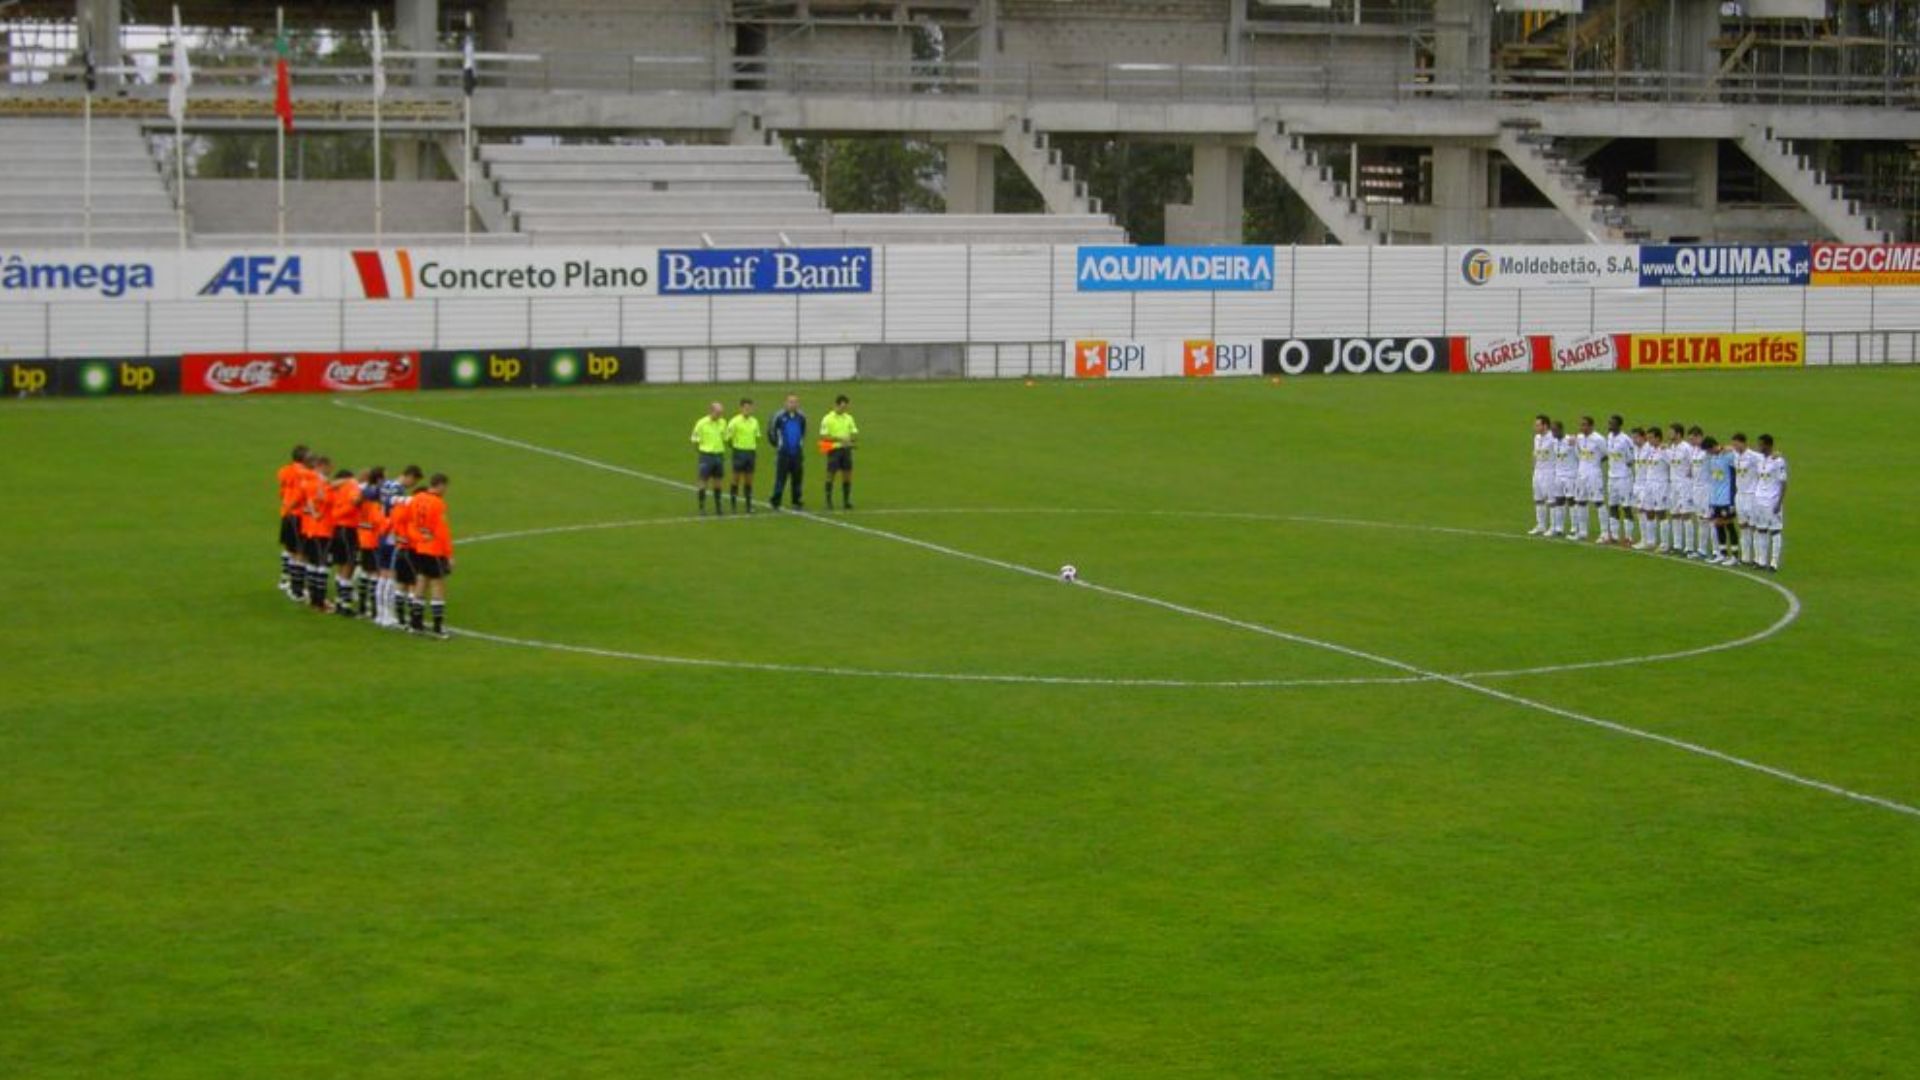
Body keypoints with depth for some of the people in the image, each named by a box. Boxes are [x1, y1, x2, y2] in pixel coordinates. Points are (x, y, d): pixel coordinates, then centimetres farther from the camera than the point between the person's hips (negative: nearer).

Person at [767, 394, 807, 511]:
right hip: (783, 453, -4)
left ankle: (796, 502, 14)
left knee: (797, 478, 6)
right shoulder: (779, 416, -6)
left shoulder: (801, 417, 6)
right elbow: (771, 431, 3)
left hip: (797, 453, 4)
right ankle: (775, 502, 1)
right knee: (781, 478, -6)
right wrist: (776, 443, 4)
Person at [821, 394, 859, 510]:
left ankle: (846, 501, 8)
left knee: (847, 476, 3)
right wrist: (839, 439, -20)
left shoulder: (848, 418, 10)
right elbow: (824, 436, -11)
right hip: (834, 449, -4)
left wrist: (851, 439, -12)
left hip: (846, 449, 4)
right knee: (831, 475, -2)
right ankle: (829, 501, 4)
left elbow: (855, 435, 11)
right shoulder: (827, 419, -5)